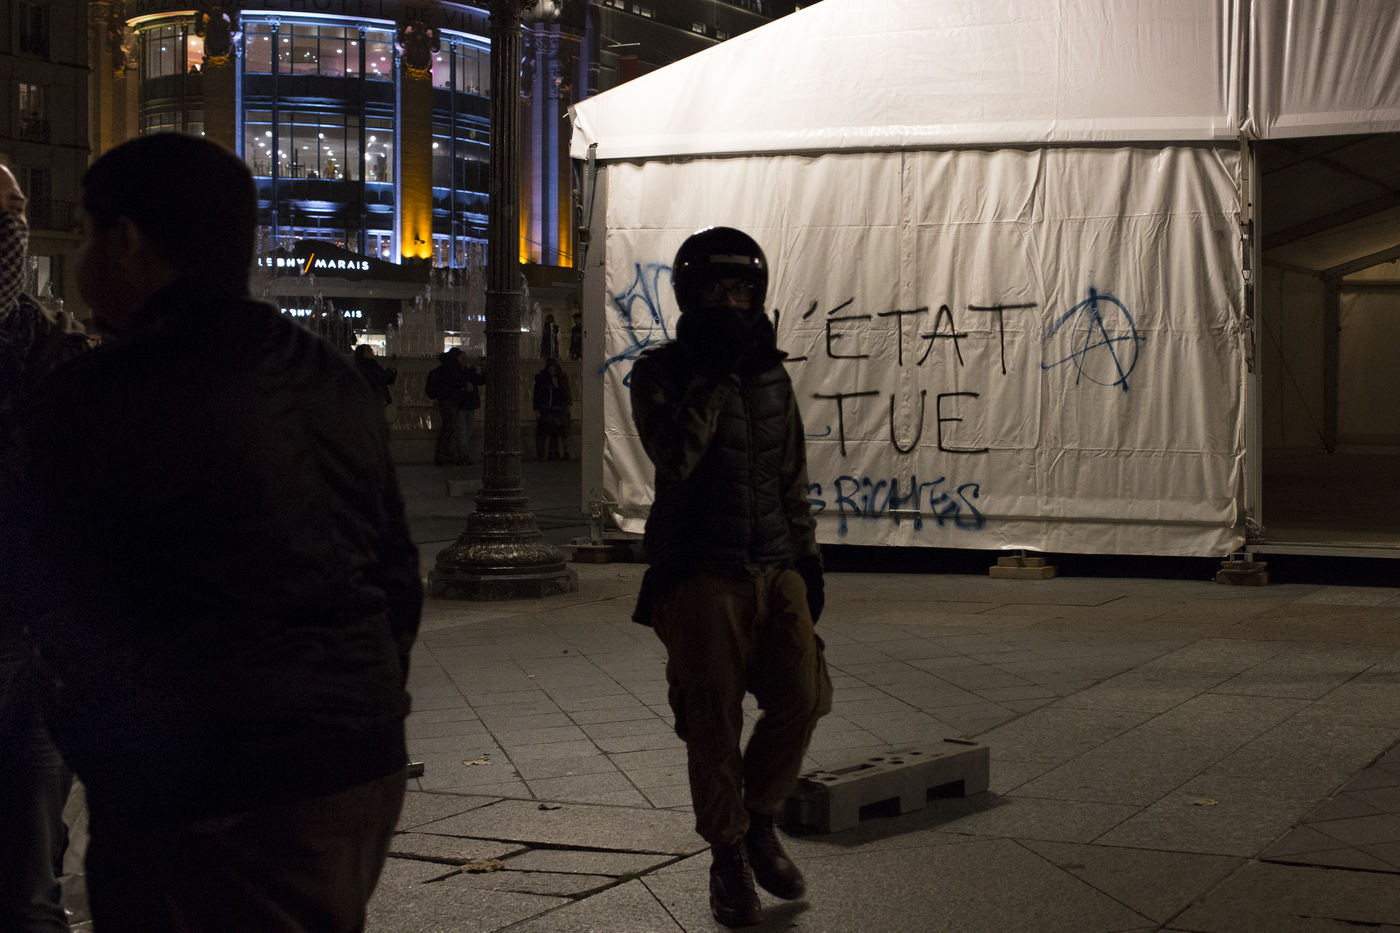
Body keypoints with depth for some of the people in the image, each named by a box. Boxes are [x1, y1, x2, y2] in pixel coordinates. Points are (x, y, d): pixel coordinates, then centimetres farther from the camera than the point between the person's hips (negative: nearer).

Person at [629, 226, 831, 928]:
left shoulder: (771, 374, 13)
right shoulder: (661, 372, -3)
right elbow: (676, 455, -21)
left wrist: (807, 557, 15)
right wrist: (716, 374, -18)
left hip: (775, 570, 5)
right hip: (701, 575, -4)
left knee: (801, 697, -5)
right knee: (714, 724, -1)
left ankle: (758, 822, 19)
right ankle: (728, 857, 16)